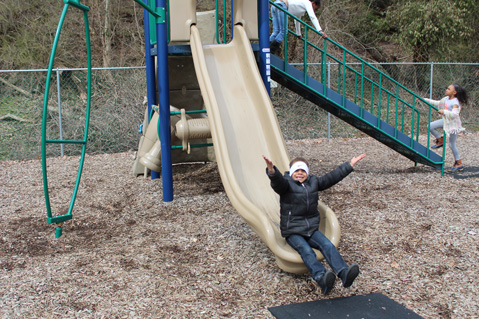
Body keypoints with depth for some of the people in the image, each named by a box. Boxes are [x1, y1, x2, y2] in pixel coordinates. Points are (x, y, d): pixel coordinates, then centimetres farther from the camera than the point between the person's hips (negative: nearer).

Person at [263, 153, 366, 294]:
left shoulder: (314, 182, 13)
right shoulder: (286, 183, -5)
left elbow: (331, 177, 19)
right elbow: (278, 181, -28)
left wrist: (349, 165, 20)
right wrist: (272, 171, -52)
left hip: (312, 229, 5)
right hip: (292, 232, -5)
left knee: (328, 245, -20)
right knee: (306, 251, -30)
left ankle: (344, 273, -35)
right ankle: (321, 279, -51)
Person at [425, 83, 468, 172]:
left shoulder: (455, 102, -22)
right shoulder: (446, 99, 4)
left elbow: (454, 114, -35)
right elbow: (438, 103, 20)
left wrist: (443, 111, -34)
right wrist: (426, 100, 18)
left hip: (453, 124, -8)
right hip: (446, 121, 8)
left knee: (452, 145, -2)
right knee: (430, 126, -2)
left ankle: (459, 164, 11)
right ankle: (440, 140, 16)